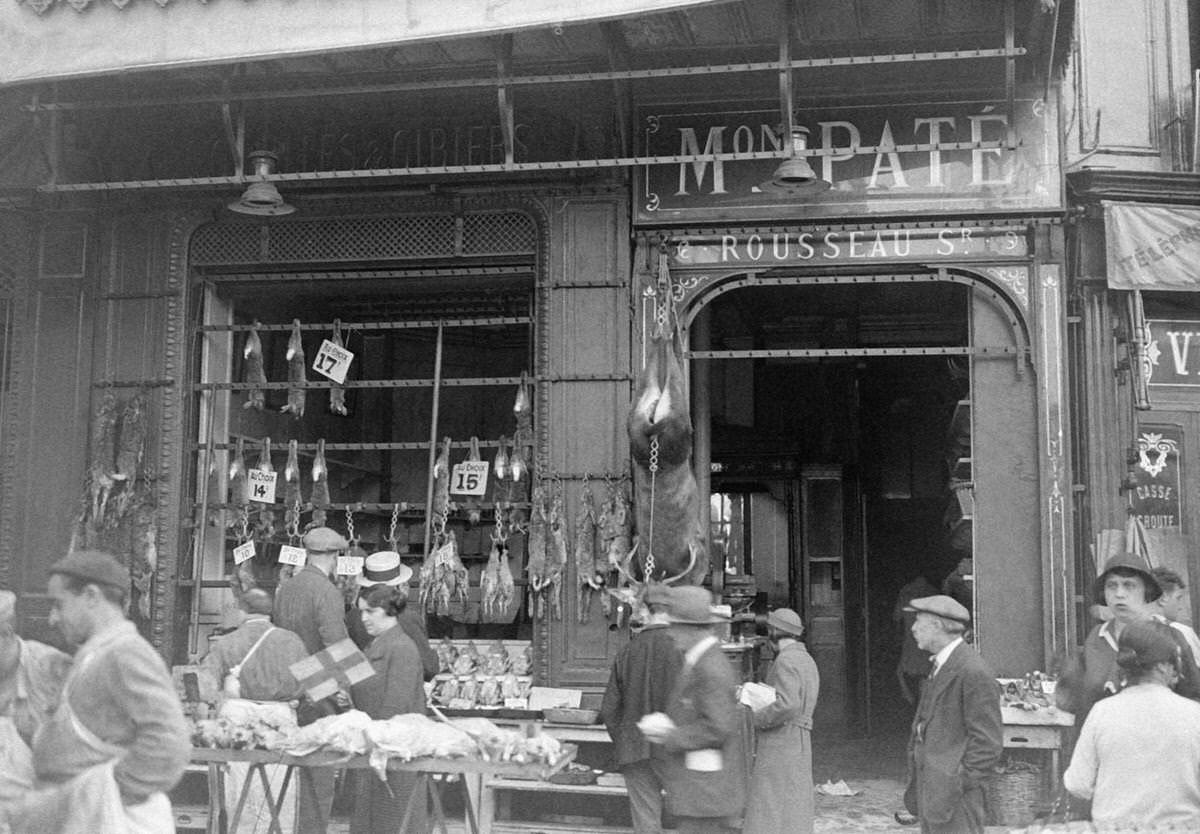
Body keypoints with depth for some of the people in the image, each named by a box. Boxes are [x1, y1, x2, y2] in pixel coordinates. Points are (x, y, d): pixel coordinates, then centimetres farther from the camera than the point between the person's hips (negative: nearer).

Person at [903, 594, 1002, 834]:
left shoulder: (973, 673, -17)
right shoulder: (941, 666, 14)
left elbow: (988, 744, -17)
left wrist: (956, 787, -17)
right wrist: (916, 785, 15)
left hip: (954, 797, -9)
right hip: (931, 791, 9)